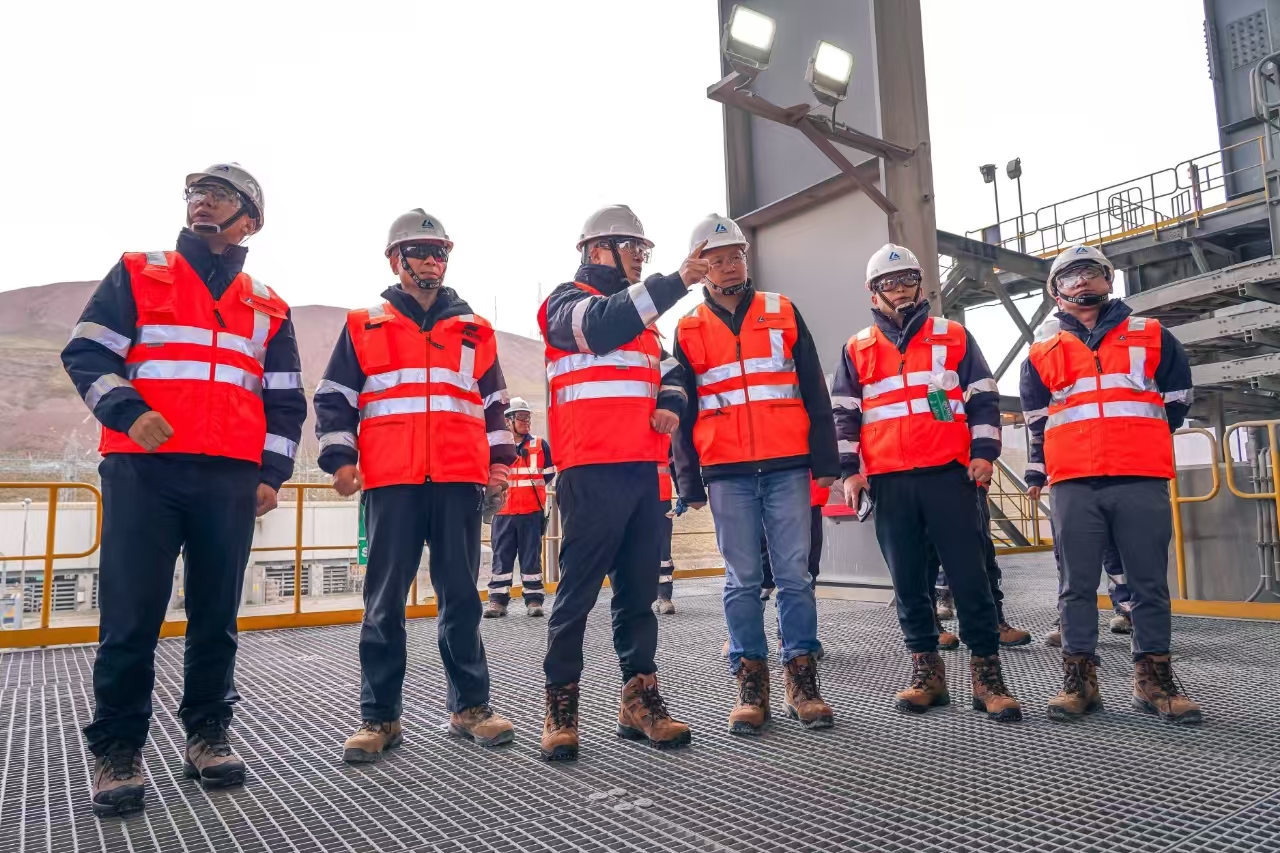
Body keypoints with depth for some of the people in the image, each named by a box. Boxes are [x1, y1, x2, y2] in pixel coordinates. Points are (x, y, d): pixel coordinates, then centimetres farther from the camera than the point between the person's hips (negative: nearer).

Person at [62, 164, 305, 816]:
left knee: (216, 616, 6)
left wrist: (273, 471, 4)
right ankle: (117, 752, 12)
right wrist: (127, 410, -15)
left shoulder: (268, 307, 16)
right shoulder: (136, 275, 12)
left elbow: (285, 401, 15)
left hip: (231, 479, 2)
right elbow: (86, 352, 3)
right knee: (131, 617, -1)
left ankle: (207, 736, 19)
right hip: (142, 470, -2)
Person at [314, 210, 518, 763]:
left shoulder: (476, 331, 16)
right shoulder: (362, 326, 11)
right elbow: (334, 398, 8)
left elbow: (495, 403, 18)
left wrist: (500, 457, 7)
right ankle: (379, 717, 12)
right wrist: (339, 457, -3)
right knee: (385, 602, 3)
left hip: (460, 483, 1)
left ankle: (469, 707, 15)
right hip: (391, 483, -1)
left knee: (461, 597, 5)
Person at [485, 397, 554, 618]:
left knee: (531, 556, 3)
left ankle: (534, 599, 8)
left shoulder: (541, 445, 5)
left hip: (532, 511, 0)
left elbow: (549, 474, 14)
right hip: (503, 512, 0)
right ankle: (497, 600, 8)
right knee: (501, 556, 3)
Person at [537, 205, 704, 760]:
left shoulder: (639, 315, 24)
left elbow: (668, 376, 25)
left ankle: (639, 699, 15)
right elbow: (603, 326, -21)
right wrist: (676, 282, -23)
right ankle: (561, 707, 7)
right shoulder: (567, 302, 2)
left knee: (639, 589, 8)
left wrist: (670, 405, 2)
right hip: (591, 473, -7)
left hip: (642, 470, 7)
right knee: (578, 589, -3)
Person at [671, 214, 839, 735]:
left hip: (787, 467, 0)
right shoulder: (688, 330, 10)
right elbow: (683, 412, 10)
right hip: (727, 473, 0)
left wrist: (825, 459, 2)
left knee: (794, 574, 1)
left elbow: (814, 392, 8)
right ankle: (750, 684, 11)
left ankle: (802, 680, 11)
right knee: (742, 580, 3)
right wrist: (689, 482, 4)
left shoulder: (783, 312, 10)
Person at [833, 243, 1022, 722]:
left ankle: (987, 673, 7)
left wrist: (984, 452, -3)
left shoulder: (954, 337, 11)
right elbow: (843, 415, 10)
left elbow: (983, 398, 9)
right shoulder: (857, 350, 13)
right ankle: (926, 671, 16)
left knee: (968, 576, -2)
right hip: (889, 482, 2)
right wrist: (849, 470, 0)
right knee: (908, 582, 6)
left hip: (949, 474, -1)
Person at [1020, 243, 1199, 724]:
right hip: (1073, 485, 0)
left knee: (1149, 583, 4)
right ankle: (1079, 679, 9)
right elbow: (1036, 421, 17)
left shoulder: (1152, 336, 12)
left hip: (1141, 481, 0)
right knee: (1076, 584, 2)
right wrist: (1036, 474, 17)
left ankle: (1154, 679, 14)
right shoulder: (1042, 352, 13)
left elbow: (1176, 399, 19)